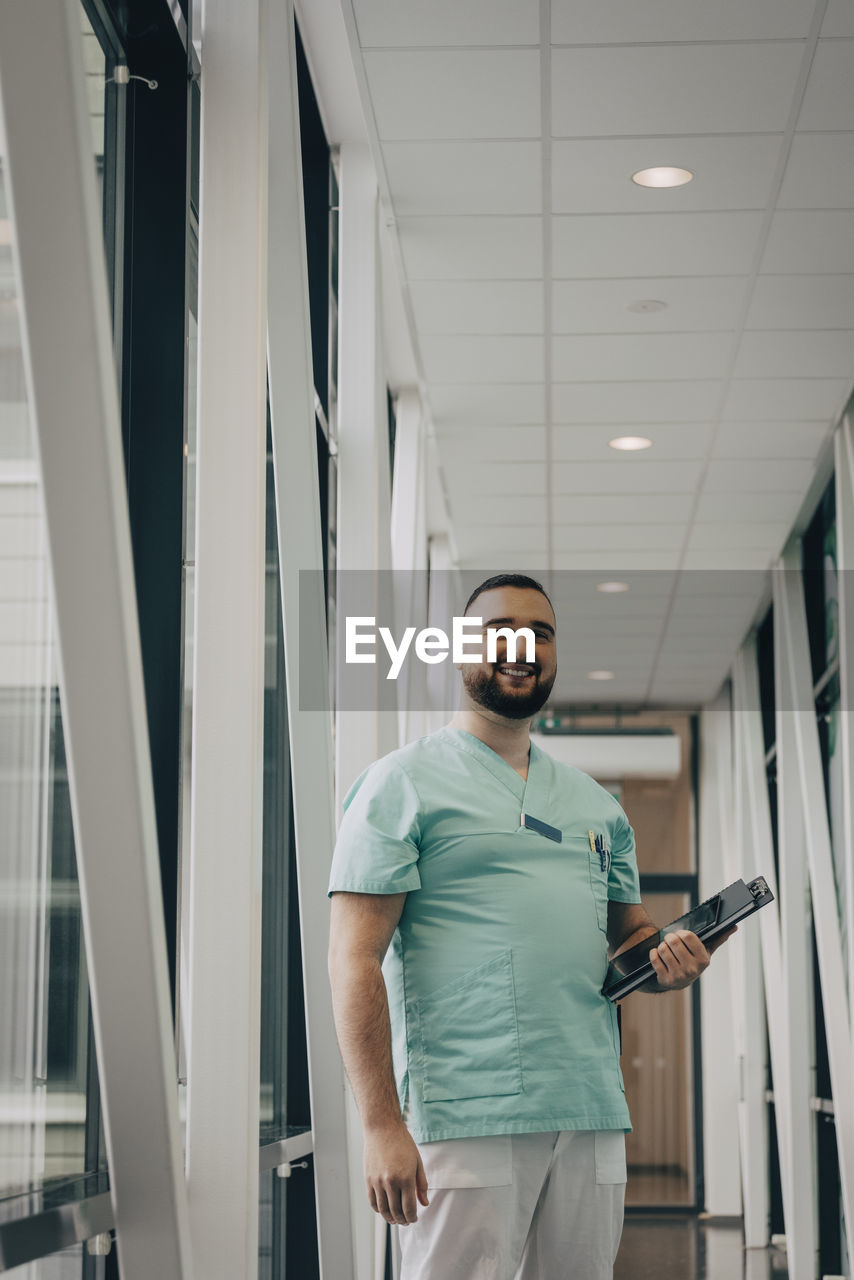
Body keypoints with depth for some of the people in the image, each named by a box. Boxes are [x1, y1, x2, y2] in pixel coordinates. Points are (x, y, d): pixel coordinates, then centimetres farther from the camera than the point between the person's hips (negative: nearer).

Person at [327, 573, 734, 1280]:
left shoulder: (594, 803, 19)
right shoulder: (402, 784, -1)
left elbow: (629, 928, 25)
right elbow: (355, 961, -8)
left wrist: (669, 959, -1)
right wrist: (382, 1126, -16)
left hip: (593, 1116, 6)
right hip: (467, 1117, -6)